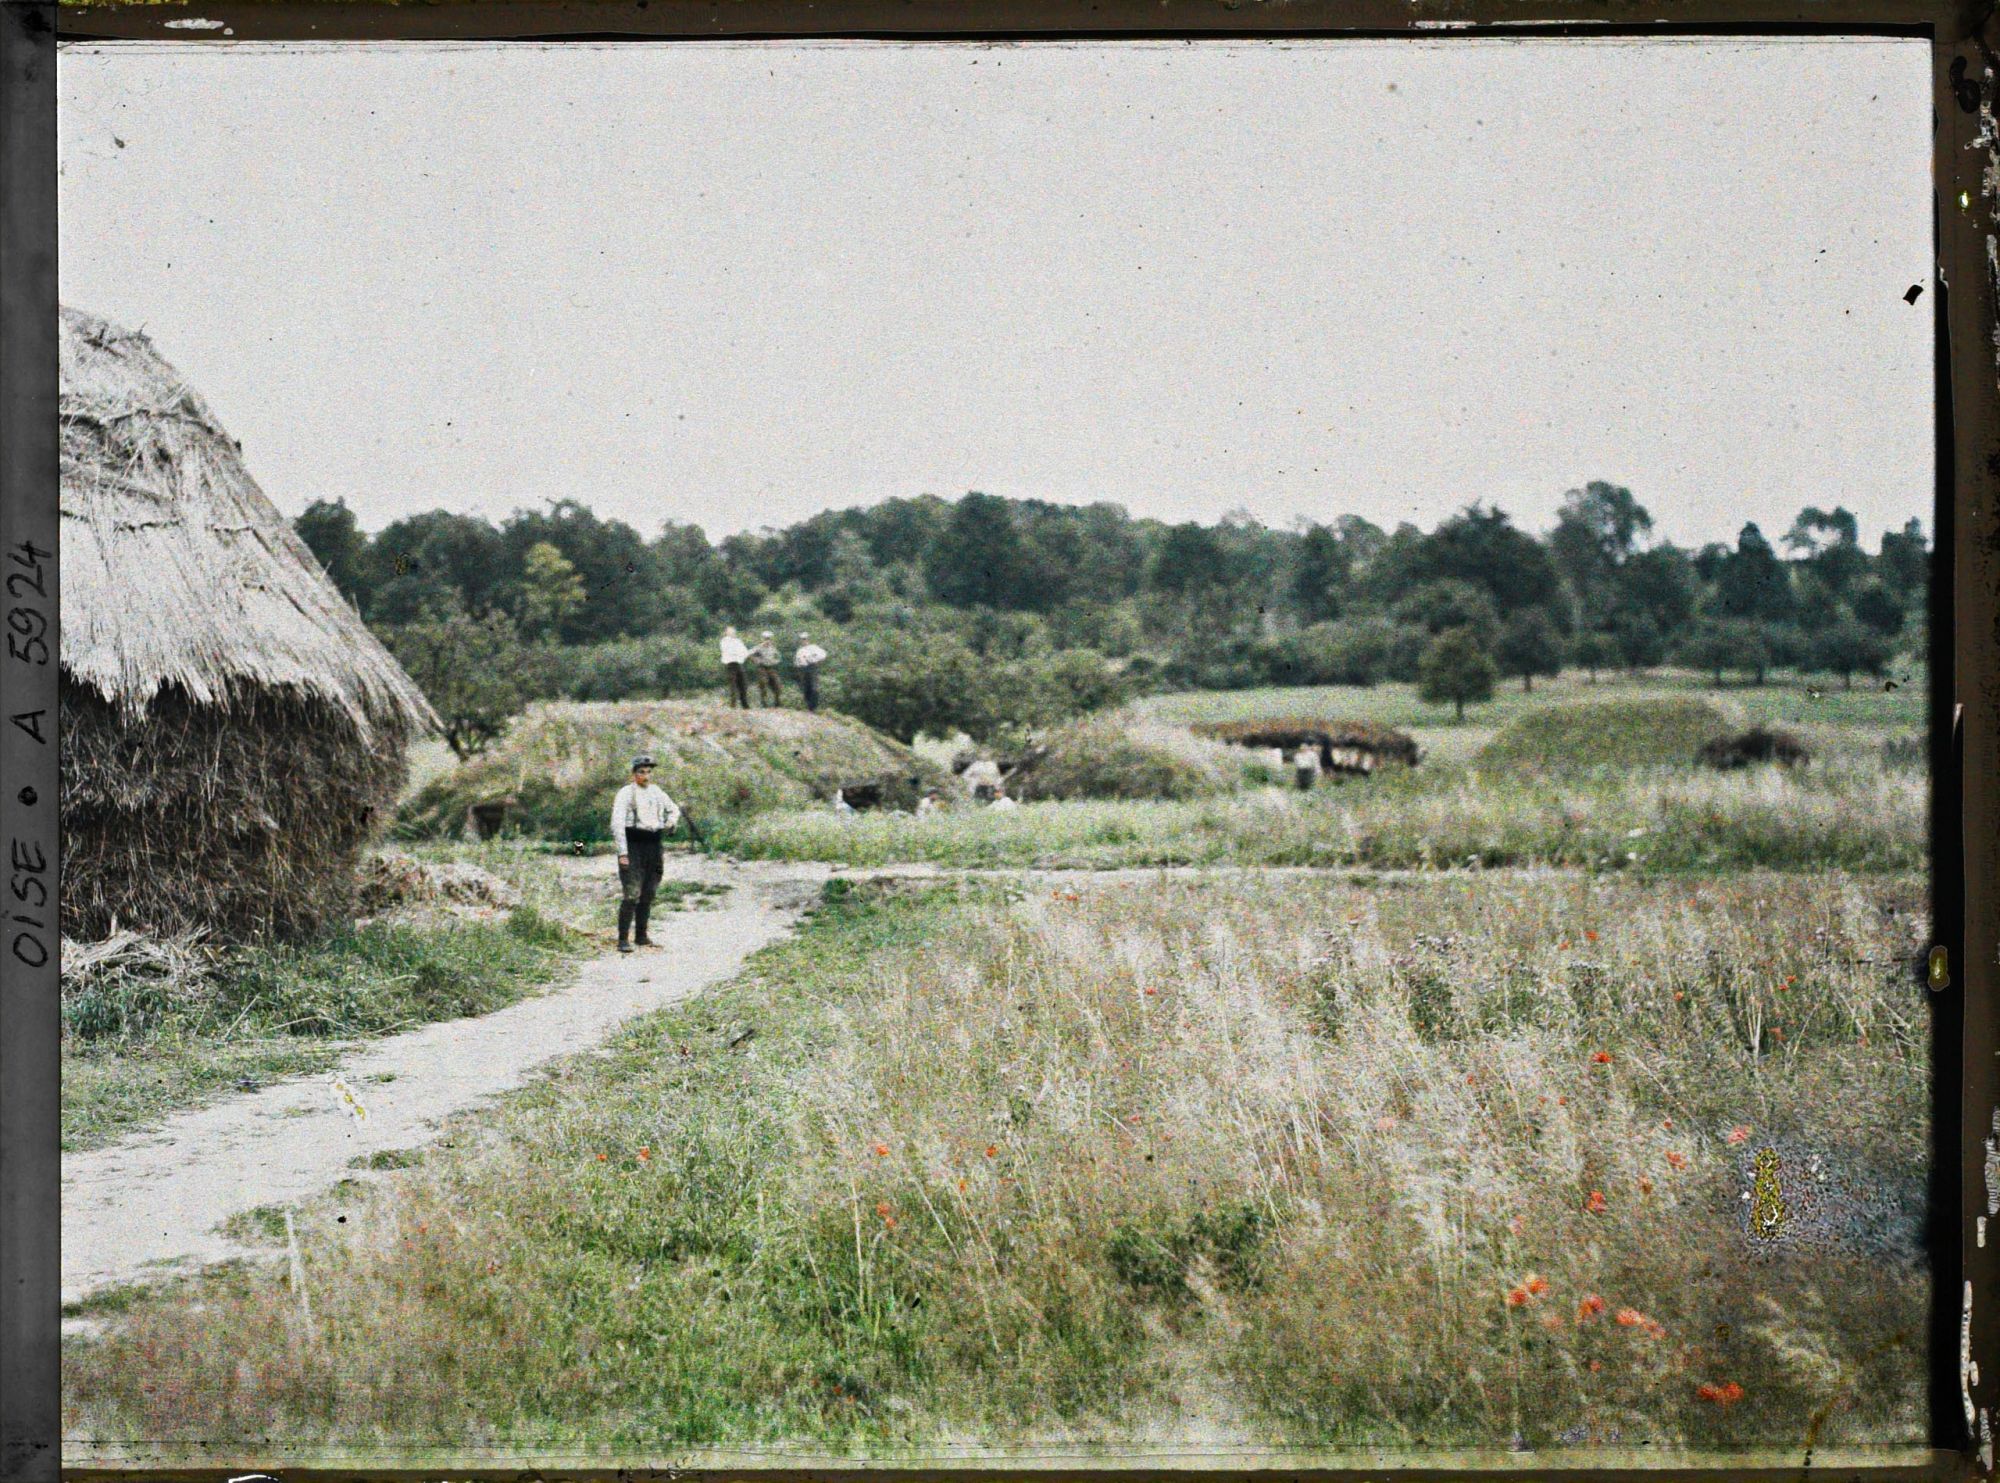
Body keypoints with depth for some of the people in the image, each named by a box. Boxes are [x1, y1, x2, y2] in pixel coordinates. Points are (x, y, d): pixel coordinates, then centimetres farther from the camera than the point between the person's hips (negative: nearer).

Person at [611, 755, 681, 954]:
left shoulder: (657, 792, 13)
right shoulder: (626, 793, -6)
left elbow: (674, 809, 31)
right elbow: (617, 823, -13)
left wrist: (670, 824, 11)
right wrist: (622, 852, -18)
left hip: (653, 845, 6)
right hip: (633, 845, -6)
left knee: (648, 894, 11)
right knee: (631, 894, -14)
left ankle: (641, 936, 21)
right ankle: (623, 940, -12)